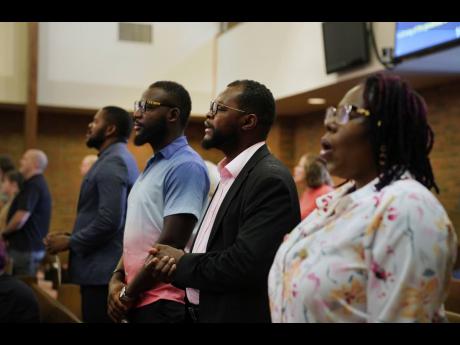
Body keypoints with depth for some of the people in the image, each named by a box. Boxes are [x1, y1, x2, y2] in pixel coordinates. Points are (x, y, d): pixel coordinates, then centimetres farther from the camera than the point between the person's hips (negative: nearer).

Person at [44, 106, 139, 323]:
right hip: (107, 267, 10)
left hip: (103, 270, -10)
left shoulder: (112, 162, -15)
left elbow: (109, 221, -24)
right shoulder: (118, 159, 17)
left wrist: (70, 242, -12)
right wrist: (72, 236, 11)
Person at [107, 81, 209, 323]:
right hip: (138, 301, 8)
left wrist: (128, 293, -11)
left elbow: (171, 242, -20)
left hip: (163, 304, -8)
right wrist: (117, 278, 3)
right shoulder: (153, 165, 13)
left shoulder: (186, 166, -15)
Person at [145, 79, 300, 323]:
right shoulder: (230, 174, 11)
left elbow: (246, 264, -28)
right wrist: (177, 261, -7)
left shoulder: (270, 179, -20)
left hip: (237, 315, -9)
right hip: (202, 311, 9)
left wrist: (182, 263, -14)